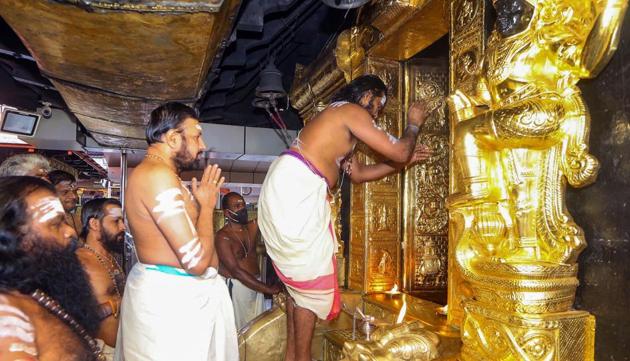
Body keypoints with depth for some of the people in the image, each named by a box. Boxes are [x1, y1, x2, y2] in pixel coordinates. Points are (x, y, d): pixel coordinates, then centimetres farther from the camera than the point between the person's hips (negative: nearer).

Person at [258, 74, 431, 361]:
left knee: (300, 279, 16)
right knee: (312, 281, -1)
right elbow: (398, 151, -5)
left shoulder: (341, 126, 26)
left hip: (297, 193, 10)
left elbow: (357, 174, 29)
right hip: (295, 189, -10)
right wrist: (414, 124, 14)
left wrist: (405, 160, 28)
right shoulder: (352, 111, -4)